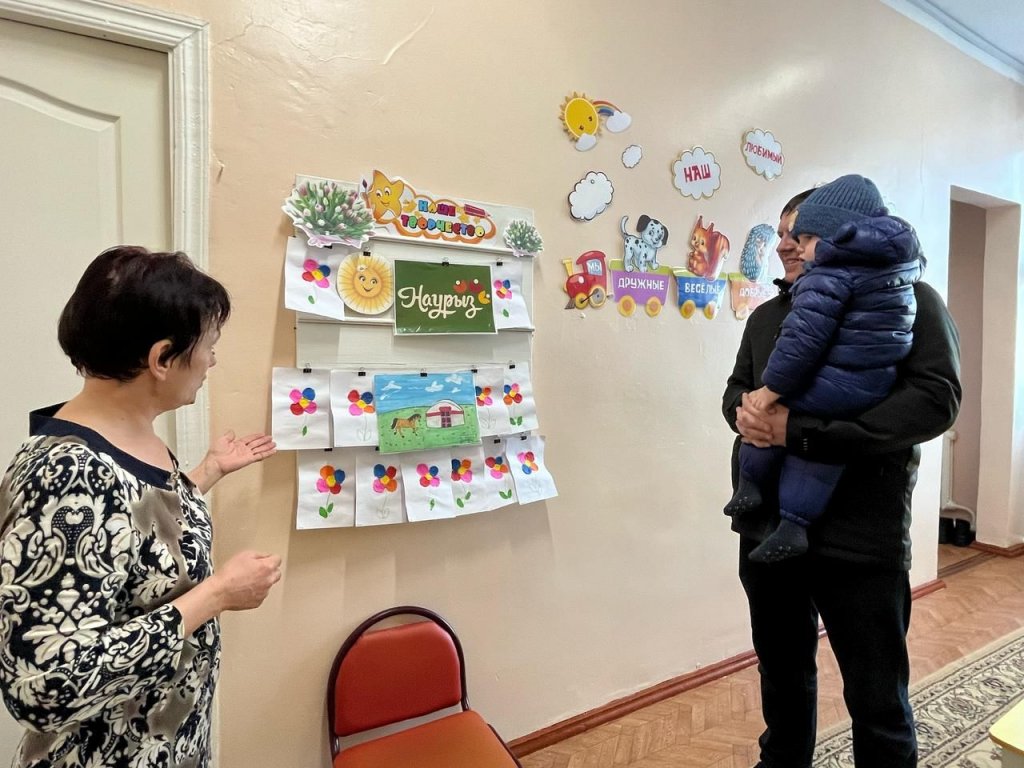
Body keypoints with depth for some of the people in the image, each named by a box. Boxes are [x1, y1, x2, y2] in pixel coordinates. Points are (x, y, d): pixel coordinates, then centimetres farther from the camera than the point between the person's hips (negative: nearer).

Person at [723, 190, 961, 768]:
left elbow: (936, 398, -17)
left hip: (859, 540, -5)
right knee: (783, 674, 24)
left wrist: (796, 432, -23)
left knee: (878, 702, 13)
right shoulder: (767, 315, 14)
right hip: (767, 531, 5)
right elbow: (736, 389, 15)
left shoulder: (907, 299, -4)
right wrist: (745, 414, -10)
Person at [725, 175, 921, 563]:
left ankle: (751, 482, 21)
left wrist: (772, 387, -15)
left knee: (768, 410, 13)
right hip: (877, 390, 9)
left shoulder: (830, 272, -14)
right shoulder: (895, 259, 14)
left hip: (833, 386, -8)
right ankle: (793, 524, 15)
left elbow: (804, 336, -22)